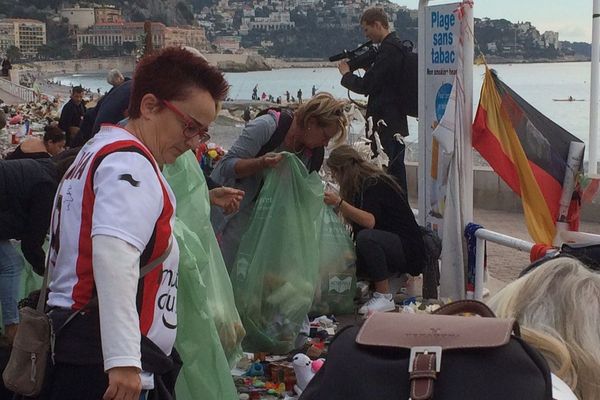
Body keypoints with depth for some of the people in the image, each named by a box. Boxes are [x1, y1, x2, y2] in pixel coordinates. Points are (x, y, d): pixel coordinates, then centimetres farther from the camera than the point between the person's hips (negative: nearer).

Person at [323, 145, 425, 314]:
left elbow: (369, 221, -31)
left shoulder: (374, 184, -17)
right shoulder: (361, 185, 11)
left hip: (408, 249, -9)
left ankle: (385, 297, -24)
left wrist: (339, 203, -31)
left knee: (366, 237, -35)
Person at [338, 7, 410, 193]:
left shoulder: (388, 49, -17)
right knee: (396, 169, 16)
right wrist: (368, 67, 7)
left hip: (385, 124, -10)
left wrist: (346, 75, -2)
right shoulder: (398, 46, 14)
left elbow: (366, 85, -18)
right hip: (397, 122, 10)